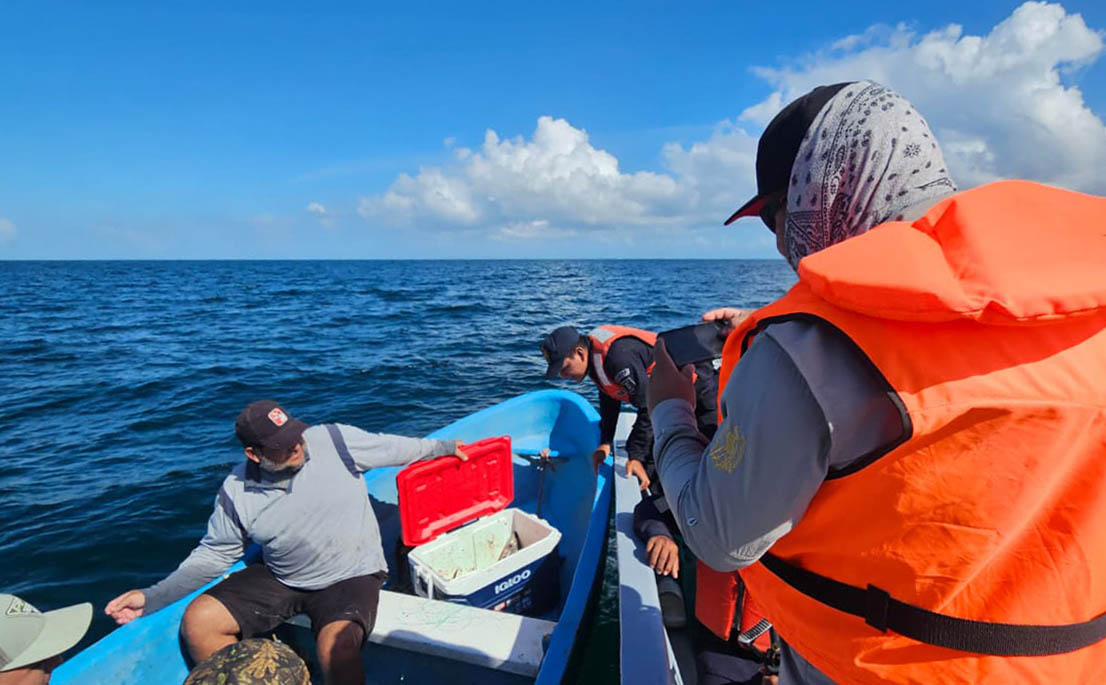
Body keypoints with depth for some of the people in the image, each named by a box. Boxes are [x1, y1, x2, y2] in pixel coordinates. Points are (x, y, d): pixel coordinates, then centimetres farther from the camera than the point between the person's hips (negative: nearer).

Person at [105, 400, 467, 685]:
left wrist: (443, 447, 5)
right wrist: (152, 597, -3)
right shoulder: (236, 492, -7)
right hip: (280, 579, 5)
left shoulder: (334, 440, -16)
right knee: (197, 620, -5)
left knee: (336, 648, -30)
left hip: (351, 575, -4)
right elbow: (213, 554, 5)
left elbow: (393, 447, -2)